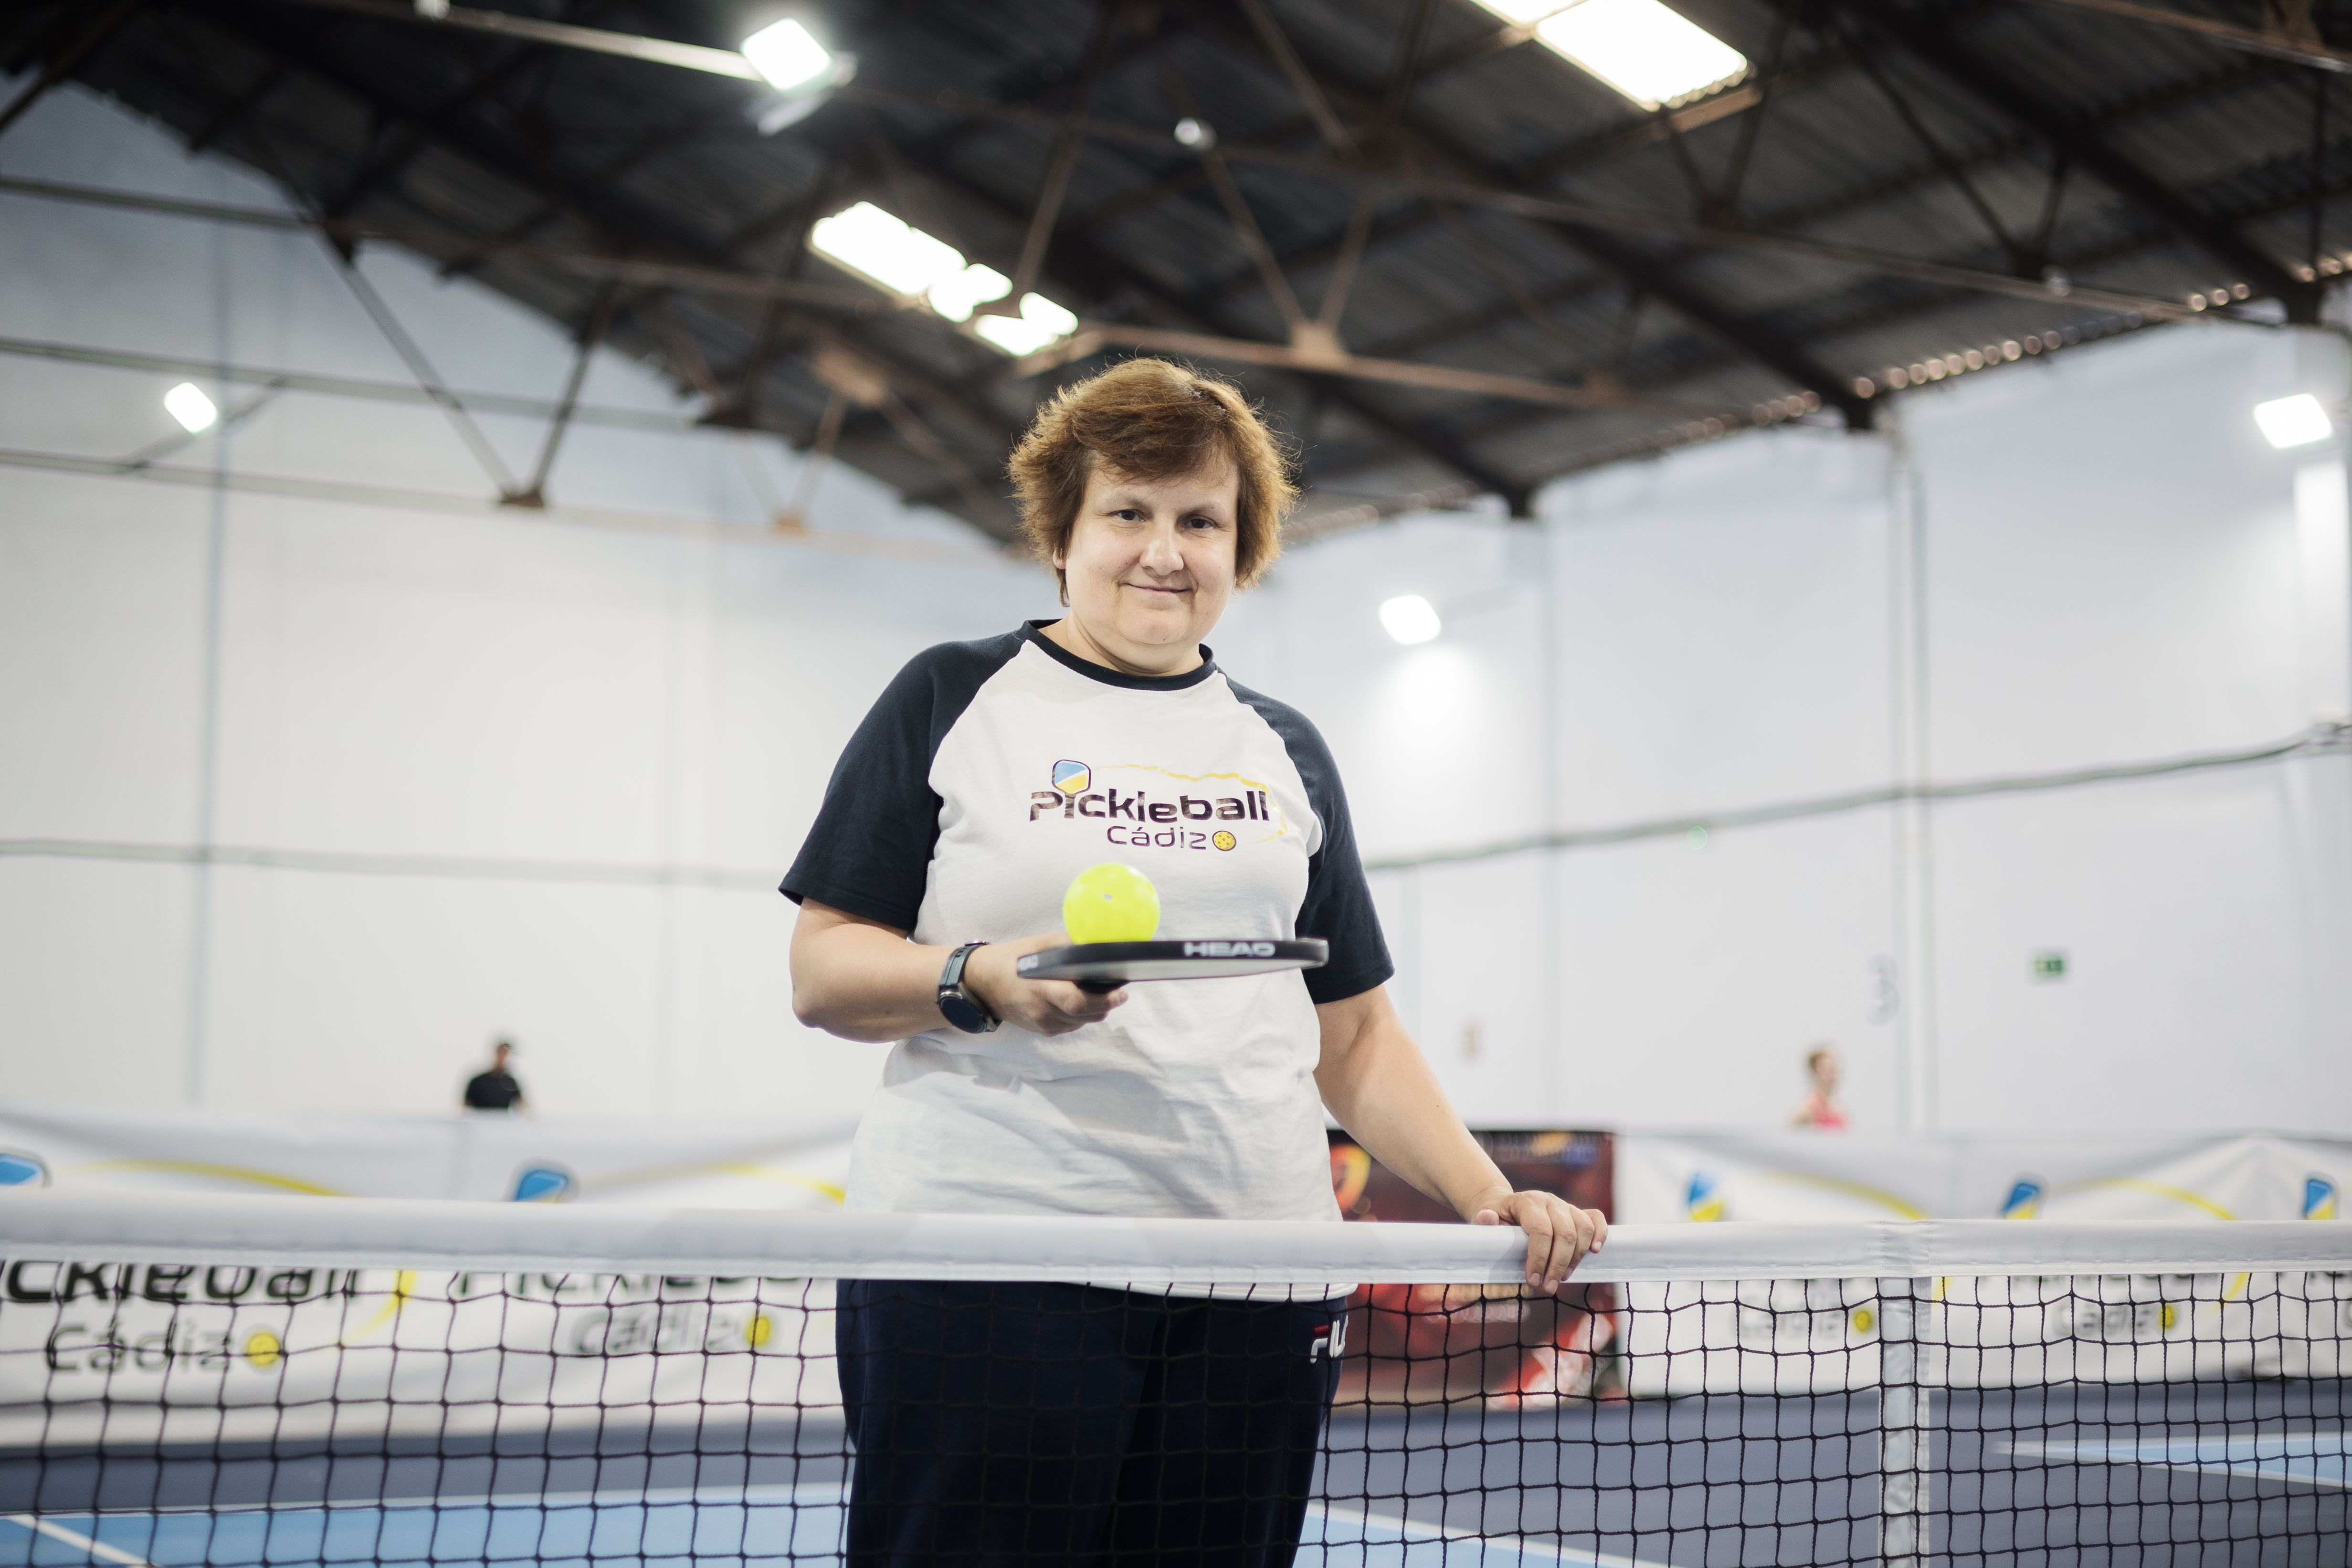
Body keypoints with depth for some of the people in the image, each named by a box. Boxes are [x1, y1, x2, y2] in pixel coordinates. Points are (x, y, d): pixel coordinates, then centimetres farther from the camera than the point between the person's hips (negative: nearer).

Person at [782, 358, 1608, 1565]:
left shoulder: (1286, 750, 19)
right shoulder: (954, 699, 8)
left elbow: (1355, 1033, 19)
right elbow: (822, 972, 3)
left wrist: (1490, 1198, 6)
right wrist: (983, 977, -16)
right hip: (983, 1265, -3)